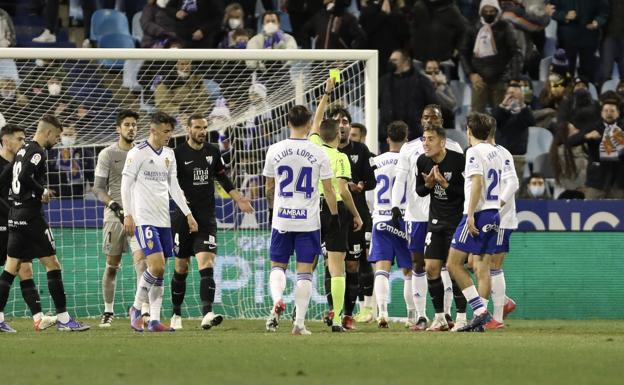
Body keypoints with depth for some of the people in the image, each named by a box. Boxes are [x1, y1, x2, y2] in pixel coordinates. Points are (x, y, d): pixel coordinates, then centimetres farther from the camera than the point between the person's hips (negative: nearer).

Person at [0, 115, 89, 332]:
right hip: (31, 215, -9)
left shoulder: (23, 151, 16)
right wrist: (43, 191, -11)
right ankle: (63, 318, -5)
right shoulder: (37, 152, -12)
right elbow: (25, 177, -26)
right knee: (52, 264, -4)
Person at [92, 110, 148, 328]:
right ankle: (108, 312, 20)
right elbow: (98, 189, -2)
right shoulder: (107, 154, 1)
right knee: (112, 265, 5)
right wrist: (114, 205, -18)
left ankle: (145, 309, -25)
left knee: (140, 257, -17)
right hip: (115, 215, -1)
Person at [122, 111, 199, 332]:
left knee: (160, 271, 4)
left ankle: (154, 320, 6)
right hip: (144, 219, -7)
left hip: (163, 220, 7)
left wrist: (188, 214, 13)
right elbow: (126, 184, -7)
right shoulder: (138, 153, -7)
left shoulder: (169, 155, 14)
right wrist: (128, 215, -13)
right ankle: (136, 309, 0)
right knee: (156, 266, -17)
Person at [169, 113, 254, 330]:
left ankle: (207, 314, -26)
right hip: (183, 218, -2)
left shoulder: (213, 152, 8)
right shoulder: (178, 154, -4)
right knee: (181, 268, 7)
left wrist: (238, 199, 20)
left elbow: (223, 178, 23)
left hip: (206, 218, 2)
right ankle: (176, 314, 23)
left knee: (206, 264, -14)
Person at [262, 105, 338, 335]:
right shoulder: (318, 153, -5)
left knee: (278, 266, 13)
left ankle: (277, 300, -17)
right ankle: (299, 323, 0)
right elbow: (328, 190, -2)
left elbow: (269, 187, 10)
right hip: (309, 220, -1)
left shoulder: (275, 150, -1)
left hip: (281, 219, 1)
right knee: (304, 271, 3)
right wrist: (334, 216, 10)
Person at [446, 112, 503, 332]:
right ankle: (481, 319, 1)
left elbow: (477, 183, -18)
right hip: (494, 212, 8)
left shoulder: (474, 152, -9)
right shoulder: (495, 153, 16)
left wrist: (470, 214, -21)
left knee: (454, 264, -6)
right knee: (482, 266, 6)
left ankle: (480, 309, -15)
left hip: (478, 214, -8)